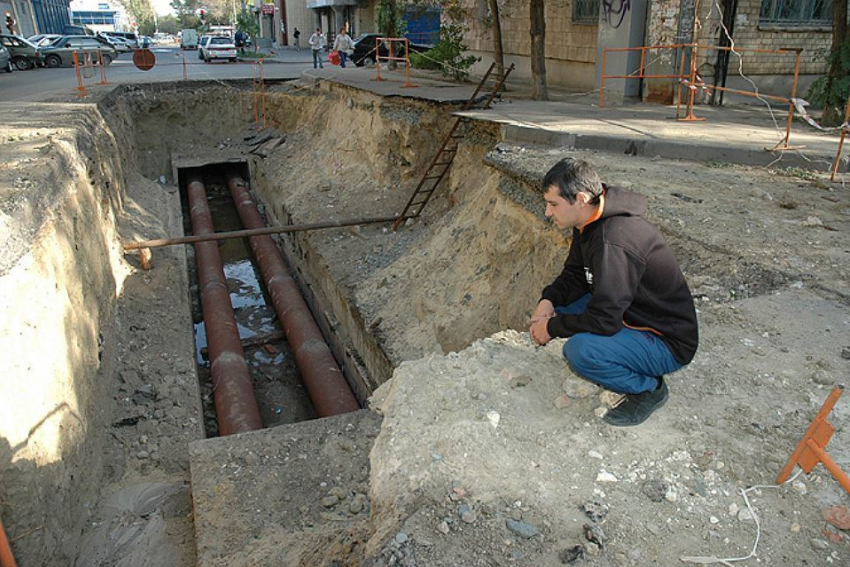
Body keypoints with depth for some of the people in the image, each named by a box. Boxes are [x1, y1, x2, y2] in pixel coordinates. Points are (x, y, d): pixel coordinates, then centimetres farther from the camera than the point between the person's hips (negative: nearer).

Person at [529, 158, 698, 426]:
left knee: (579, 350, -32)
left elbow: (603, 320, -32)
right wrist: (549, 300, -9)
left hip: (667, 342, -9)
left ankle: (648, 388, -3)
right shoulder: (591, 223, -2)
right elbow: (574, 275, 11)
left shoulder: (613, 241, -32)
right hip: (629, 314, 10)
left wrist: (551, 327, -17)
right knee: (558, 304, 4)